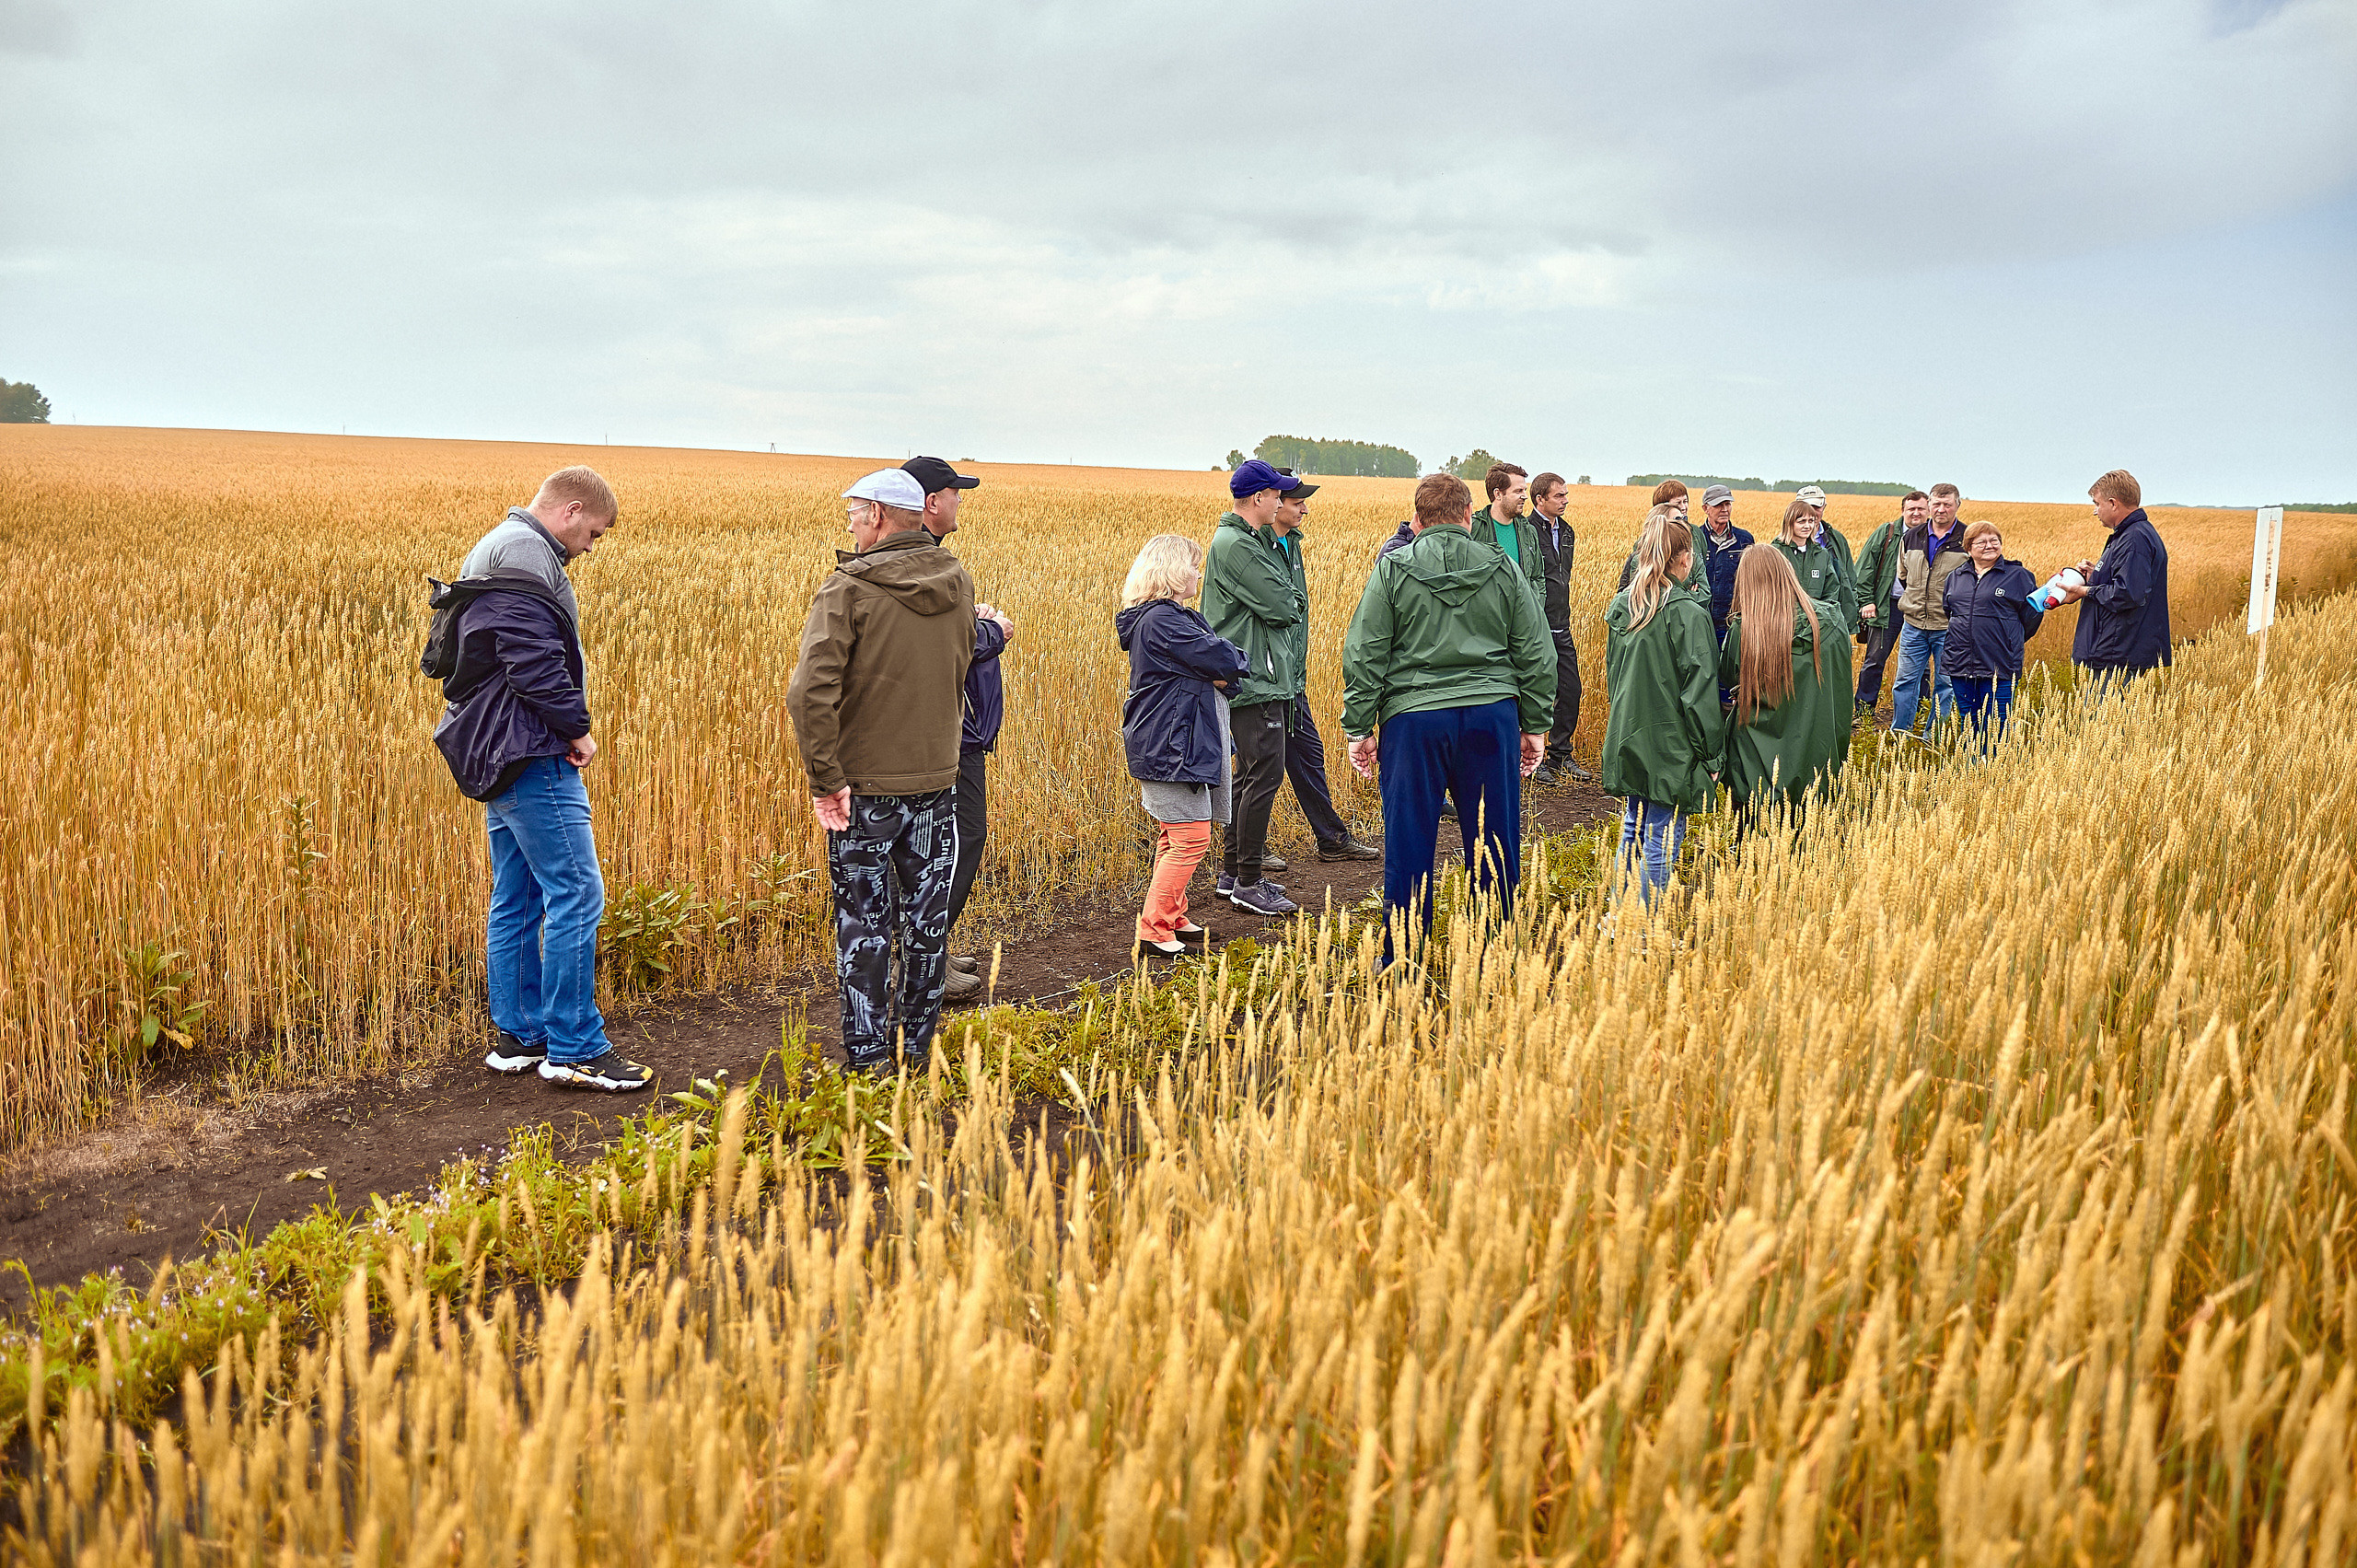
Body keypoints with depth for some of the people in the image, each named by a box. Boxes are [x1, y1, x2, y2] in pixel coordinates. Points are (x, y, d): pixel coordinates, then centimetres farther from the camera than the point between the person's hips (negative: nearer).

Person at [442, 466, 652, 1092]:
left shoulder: (495, 552, 21)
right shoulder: (524, 559, -14)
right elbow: (534, 660, -23)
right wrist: (576, 729, -11)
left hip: (499, 757, 11)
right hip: (531, 756, -11)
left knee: (516, 899, 14)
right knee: (576, 894, -8)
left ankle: (516, 1036, 20)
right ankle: (574, 1049, -4)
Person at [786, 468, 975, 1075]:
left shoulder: (849, 587, -15)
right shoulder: (959, 584, 2)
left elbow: (810, 691, -23)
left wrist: (826, 778, -18)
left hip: (865, 785, -4)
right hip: (938, 779, 4)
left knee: (865, 926, 6)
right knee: (927, 923, 13)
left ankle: (868, 1063, 11)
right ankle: (917, 1053, 23)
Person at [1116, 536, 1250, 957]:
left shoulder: (1169, 617, 15)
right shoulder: (1162, 621, -18)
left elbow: (1218, 672, 11)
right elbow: (1222, 661, -21)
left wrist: (1221, 671, -12)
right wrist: (1238, 660, 1)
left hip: (1163, 744, 11)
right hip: (1171, 746, -11)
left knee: (1174, 836, 18)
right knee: (1192, 838, -8)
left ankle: (1171, 917, 28)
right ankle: (1153, 929, -5)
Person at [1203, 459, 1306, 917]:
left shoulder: (1252, 539, 19)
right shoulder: (1235, 544, -15)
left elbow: (1284, 596, 17)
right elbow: (1281, 606, -19)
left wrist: (1282, 606, -3)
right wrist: (1288, 607, 1)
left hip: (1260, 678, 11)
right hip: (1253, 681, -11)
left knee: (1252, 775, 15)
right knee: (1266, 773, -10)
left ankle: (1231, 871, 22)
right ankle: (1248, 883, -5)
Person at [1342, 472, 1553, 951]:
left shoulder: (1392, 569, 1)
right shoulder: (1503, 570, 6)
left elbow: (1364, 657, -1)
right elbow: (1537, 656, 8)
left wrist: (1359, 728, 5)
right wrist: (1535, 726, 16)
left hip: (1412, 718, -2)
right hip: (1492, 714, 2)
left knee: (1408, 844, 5)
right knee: (1493, 843, 10)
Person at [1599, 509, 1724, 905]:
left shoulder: (1620, 606, 5)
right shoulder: (1688, 613, -16)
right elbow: (1699, 690, -15)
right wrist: (1710, 754, -7)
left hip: (1627, 739, 7)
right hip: (1670, 746, -7)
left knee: (1632, 829, 19)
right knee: (1662, 841, 1)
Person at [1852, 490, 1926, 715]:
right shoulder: (1886, 533, 3)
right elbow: (1865, 567, 3)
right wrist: (1866, 600, -5)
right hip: (1888, 605, -1)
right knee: (1875, 659, 0)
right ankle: (1864, 708, 10)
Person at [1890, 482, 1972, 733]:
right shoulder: (1912, 538, 6)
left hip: (1948, 626, -3)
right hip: (1914, 622, 3)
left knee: (1945, 684, 6)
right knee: (1906, 681, 6)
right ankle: (1898, 735, 15)